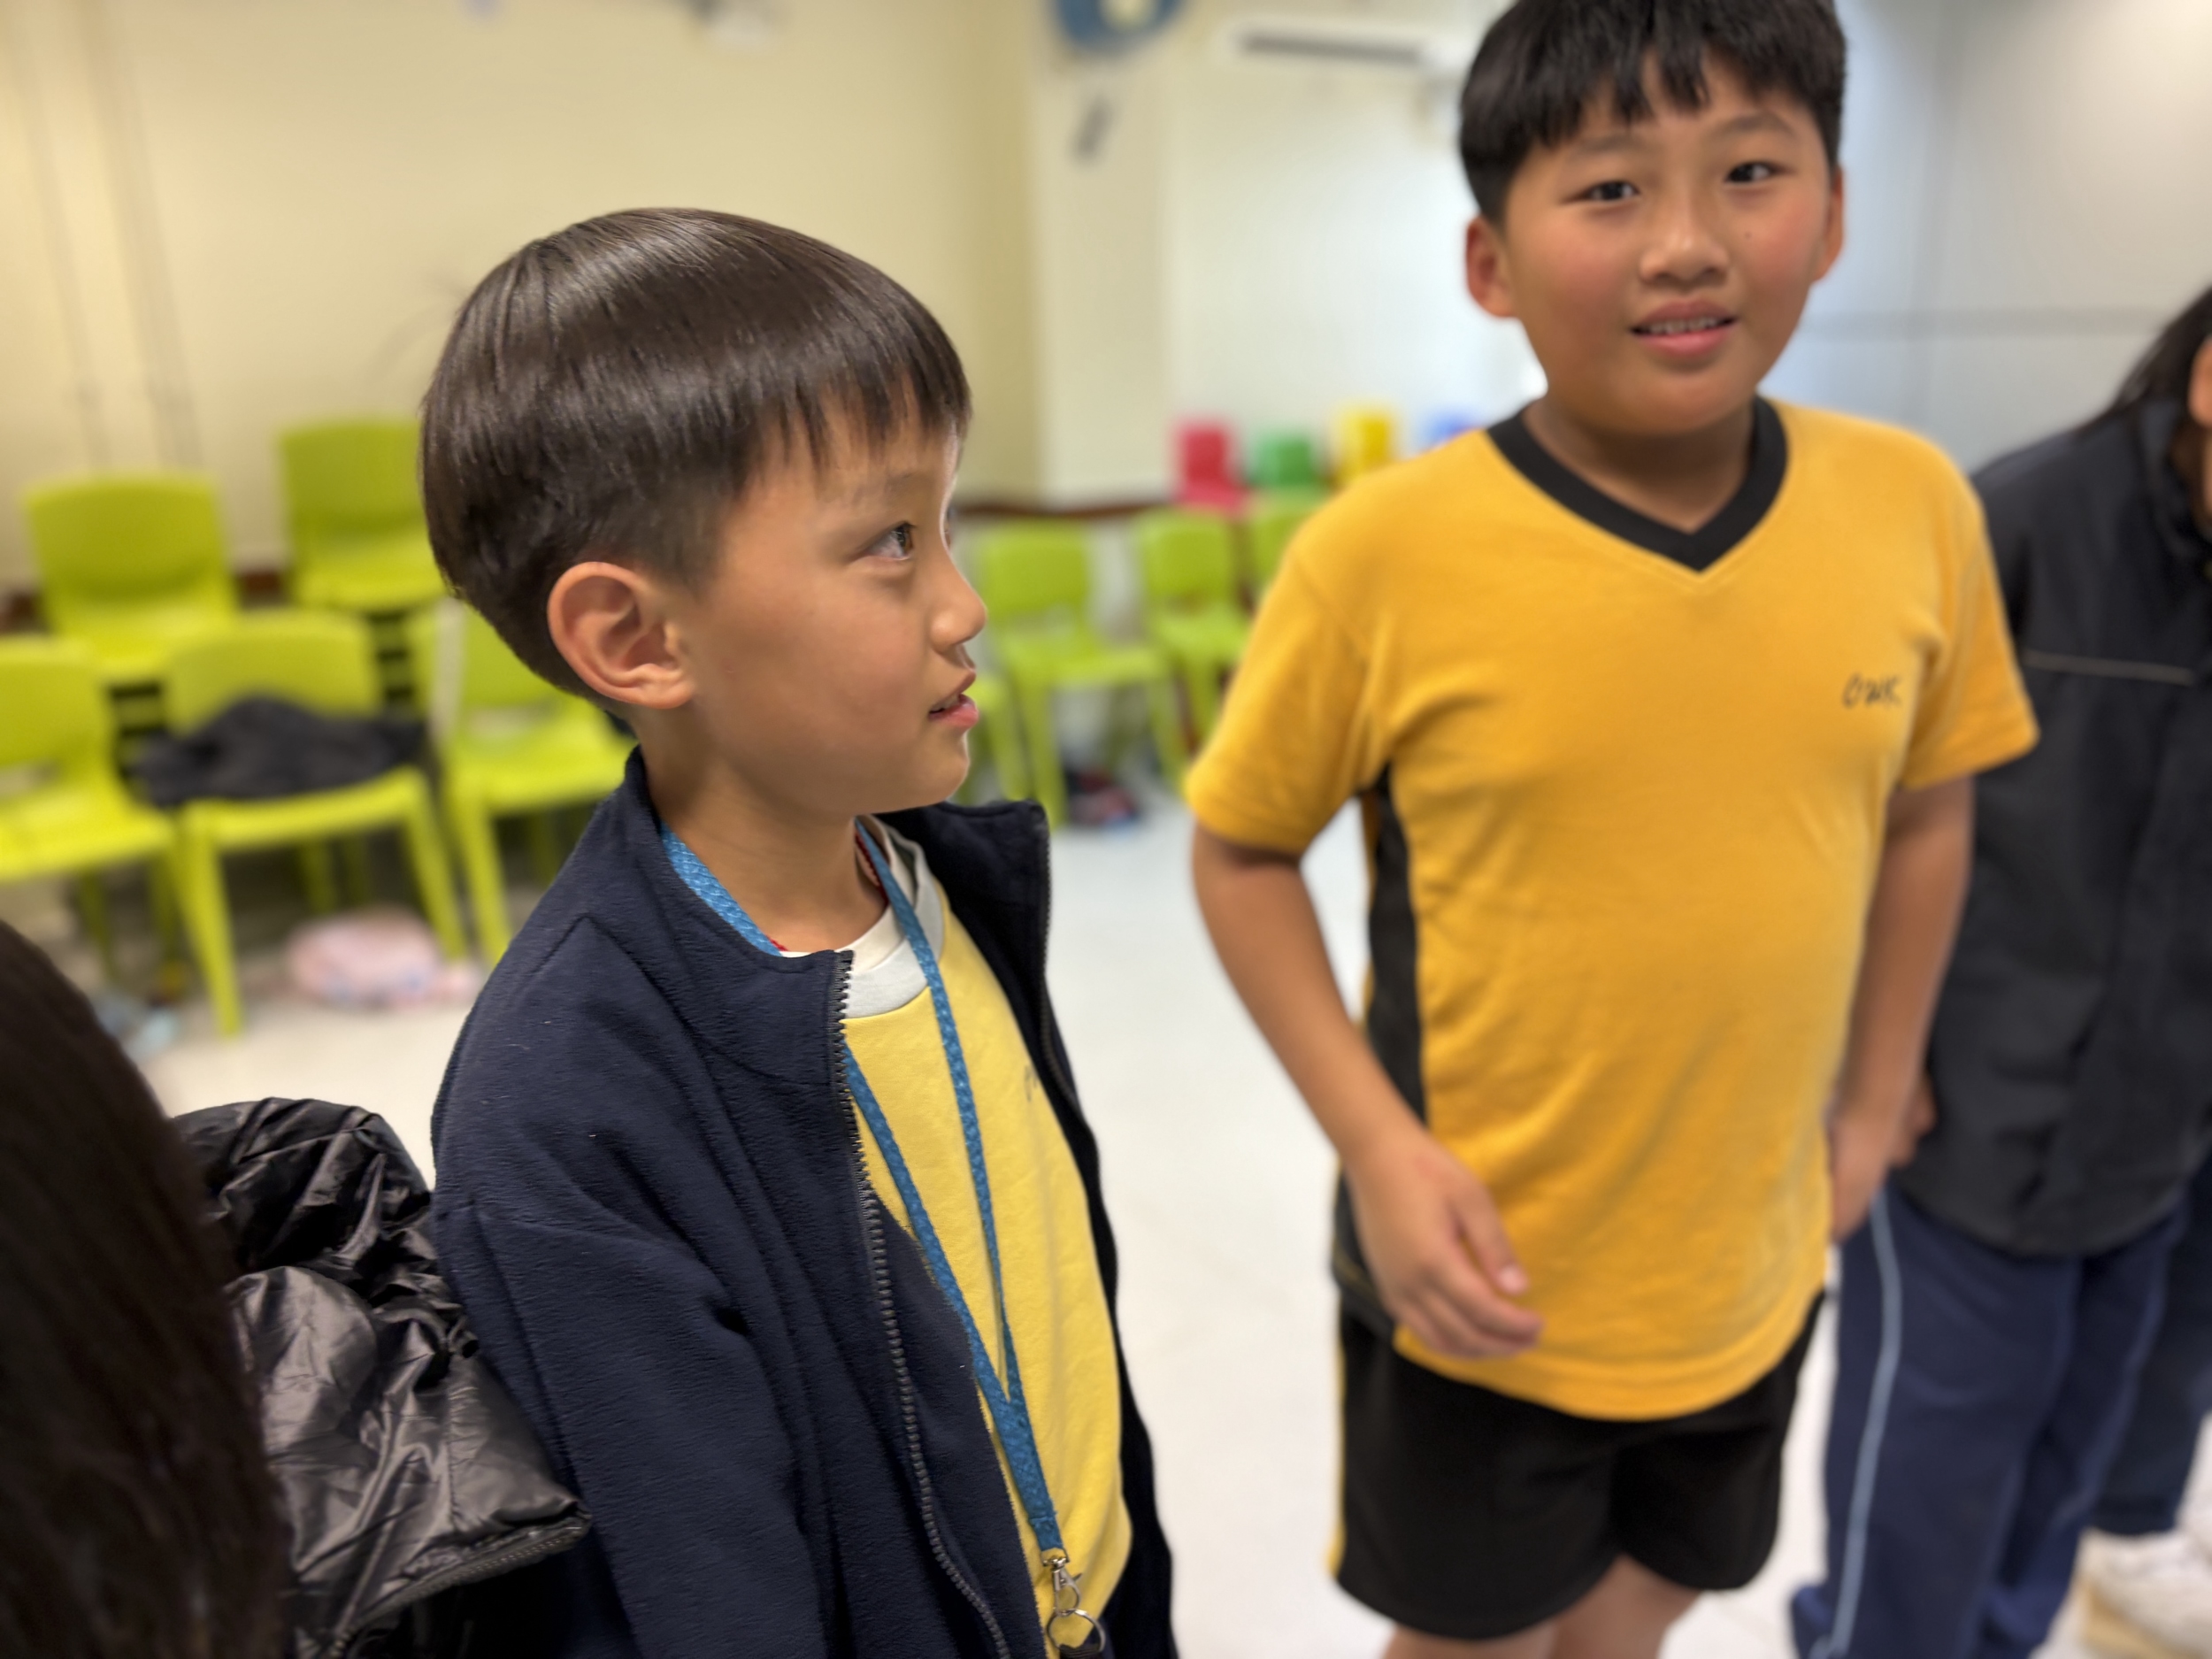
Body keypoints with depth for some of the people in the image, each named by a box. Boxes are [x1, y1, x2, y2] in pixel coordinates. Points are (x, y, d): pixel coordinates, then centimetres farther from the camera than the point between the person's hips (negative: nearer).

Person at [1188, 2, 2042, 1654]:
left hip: (1753, 1273, 4)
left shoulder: (1915, 508, -10)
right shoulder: (1385, 552, -21)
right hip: (1479, 1283, -3)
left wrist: (1875, 1100, 8)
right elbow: (1242, 852, -10)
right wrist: (1378, 1148, -17)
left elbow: (1926, 814, 6)